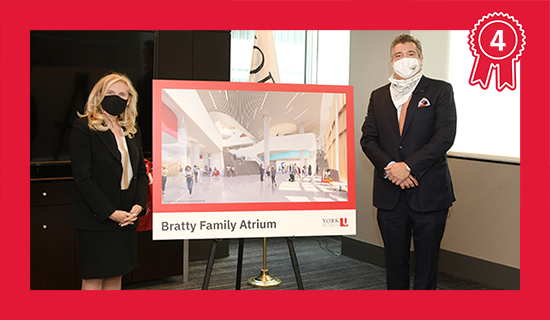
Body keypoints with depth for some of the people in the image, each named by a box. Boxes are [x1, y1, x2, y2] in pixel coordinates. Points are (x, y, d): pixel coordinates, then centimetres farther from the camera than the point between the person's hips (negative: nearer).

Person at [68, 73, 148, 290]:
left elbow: (141, 172, 14)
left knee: (116, 275, 11)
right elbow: (82, 177, -14)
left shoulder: (132, 131, 12)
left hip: (126, 219, 6)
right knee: (93, 278, 1)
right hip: (94, 219, -6)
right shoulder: (83, 127, -8)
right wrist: (110, 212, -18)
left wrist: (139, 205, -3)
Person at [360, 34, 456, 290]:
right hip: (389, 195, 3)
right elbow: (368, 139, 6)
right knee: (395, 262, 11)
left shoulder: (440, 91, 2)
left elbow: (445, 136, -9)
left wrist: (408, 166, -16)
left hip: (428, 192, -3)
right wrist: (390, 167, -11)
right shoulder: (378, 96, 13)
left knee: (427, 262, 4)